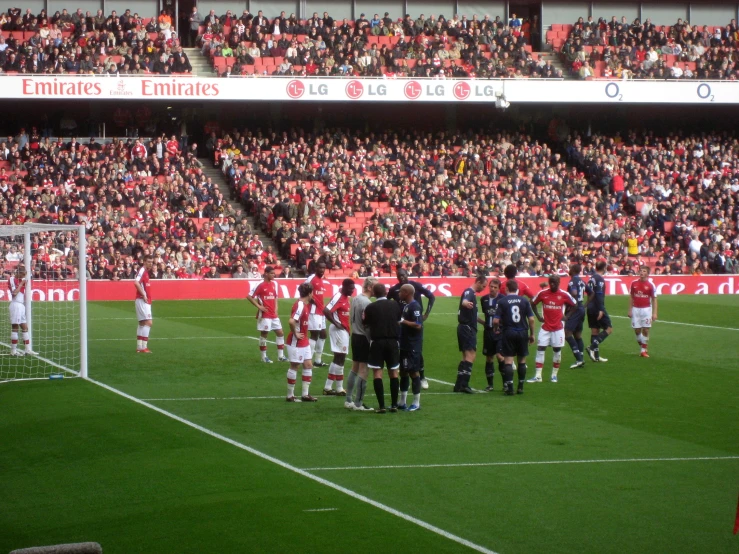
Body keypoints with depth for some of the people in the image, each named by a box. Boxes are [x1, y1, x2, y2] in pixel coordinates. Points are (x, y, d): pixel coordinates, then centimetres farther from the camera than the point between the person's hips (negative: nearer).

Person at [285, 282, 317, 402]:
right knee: (295, 366, 0)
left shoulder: (305, 305, 8)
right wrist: (295, 334, -22)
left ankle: (305, 394, 16)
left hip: (304, 342, 9)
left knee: (308, 365, 10)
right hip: (296, 342, -9)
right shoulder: (300, 305, -21)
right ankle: (290, 395, 9)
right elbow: (291, 321, -34)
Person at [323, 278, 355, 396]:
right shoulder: (338, 297, -18)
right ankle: (339, 388, 1)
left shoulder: (346, 297, 10)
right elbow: (326, 311, -27)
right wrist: (336, 323, -18)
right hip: (339, 330, -10)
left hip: (344, 330, 10)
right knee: (340, 358, -5)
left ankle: (328, 387, 17)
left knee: (338, 358, 12)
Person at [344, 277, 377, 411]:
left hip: (355, 336, 9)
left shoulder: (355, 299, 6)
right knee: (363, 371, -4)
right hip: (364, 338, -9)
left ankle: (349, 400, 22)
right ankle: (358, 404, -1)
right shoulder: (367, 303, -21)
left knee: (355, 368, 17)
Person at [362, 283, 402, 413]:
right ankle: (394, 405, 9)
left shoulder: (370, 307, -6)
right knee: (393, 373, 10)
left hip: (377, 341, -2)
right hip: (392, 341, 2)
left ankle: (381, 406, -8)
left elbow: (366, 324, 1)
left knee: (377, 373, 0)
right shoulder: (395, 305, 2)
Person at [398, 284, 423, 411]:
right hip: (405, 345, 10)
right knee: (403, 372, 14)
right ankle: (402, 402, 21)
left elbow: (418, 325, -24)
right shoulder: (406, 306, 14)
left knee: (414, 372, -4)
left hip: (413, 347, -10)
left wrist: (403, 321, -20)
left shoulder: (414, 306, -15)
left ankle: (416, 403, 2)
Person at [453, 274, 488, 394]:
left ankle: (459, 385, 15)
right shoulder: (469, 292, -12)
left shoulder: (471, 293, 19)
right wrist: (467, 303, -62)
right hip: (467, 328, -11)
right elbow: (464, 301, -38)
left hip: (465, 327, 11)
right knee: (470, 356, -16)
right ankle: (464, 384, -23)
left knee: (466, 357, 14)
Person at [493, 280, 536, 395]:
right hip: (522, 333, 2)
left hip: (508, 333, -2)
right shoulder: (524, 301, 0)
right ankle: (521, 387, 15)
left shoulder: (502, 301, -5)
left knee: (508, 360, 0)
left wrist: (496, 328, 12)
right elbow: (531, 319, -3)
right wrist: (532, 334, 7)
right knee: (522, 360, 12)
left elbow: (496, 321, -10)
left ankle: (509, 387, -7)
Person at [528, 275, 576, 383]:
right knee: (540, 349, -5)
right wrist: (538, 316, 4)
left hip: (558, 328, -1)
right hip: (545, 327, 1)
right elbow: (532, 303, 11)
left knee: (557, 350, 3)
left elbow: (574, 305, 9)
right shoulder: (542, 293, -4)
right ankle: (538, 376, -4)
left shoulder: (564, 295, -6)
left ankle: (554, 374, 17)